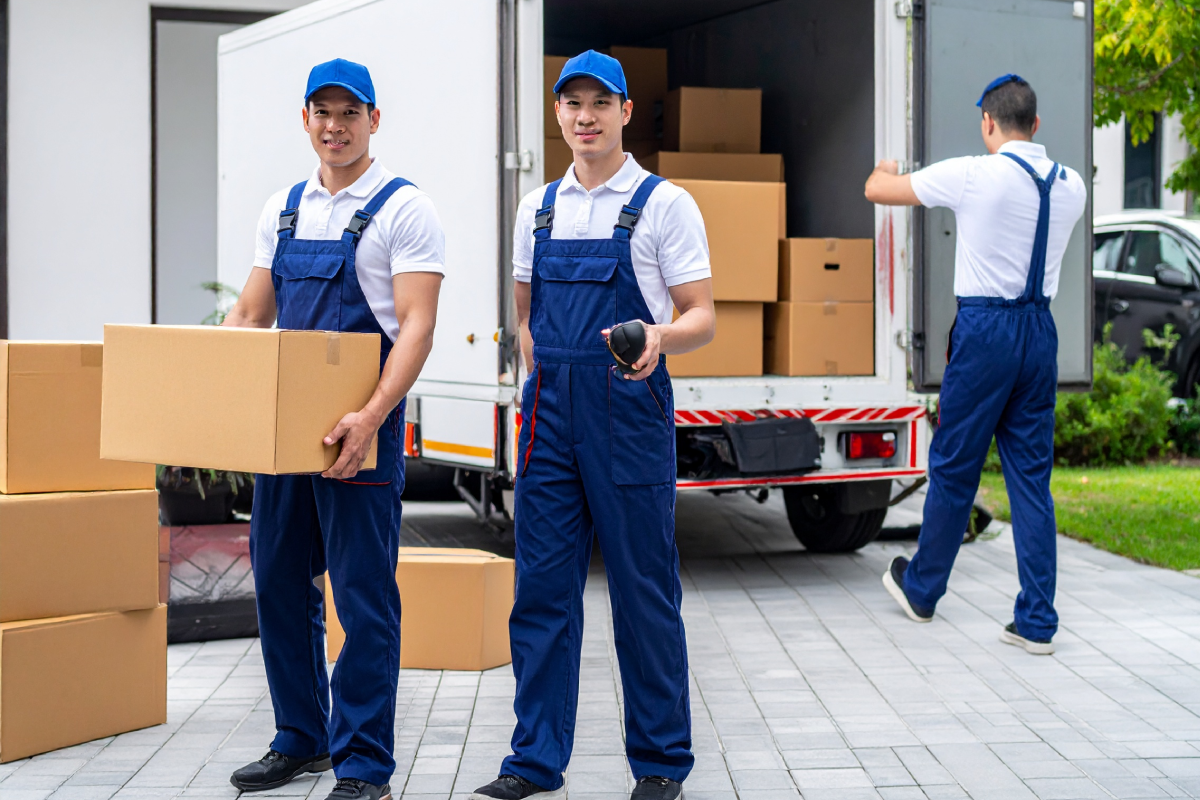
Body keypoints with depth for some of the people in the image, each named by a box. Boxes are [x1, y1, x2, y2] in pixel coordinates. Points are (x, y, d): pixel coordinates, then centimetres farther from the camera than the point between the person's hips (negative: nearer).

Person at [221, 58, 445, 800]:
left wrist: (371, 418, -29)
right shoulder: (283, 208, 13)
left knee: (363, 594, -4)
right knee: (280, 581, 13)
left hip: (358, 430, -7)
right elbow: (251, 314, 17)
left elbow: (416, 325, -16)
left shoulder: (404, 209, -7)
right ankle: (301, 739, 28)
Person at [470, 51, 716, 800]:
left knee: (644, 595, 2)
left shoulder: (665, 204, -2)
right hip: (549, 416, 5)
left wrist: (658, 336, -25)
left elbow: (702, 318, -5)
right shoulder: (539, 208, 13)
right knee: (542, 590, 5)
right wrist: (539, 384, 10)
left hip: (630, 411, -4)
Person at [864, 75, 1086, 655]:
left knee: (953, 467, 9)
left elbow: (878, 191, 1)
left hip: (984, 328, -4)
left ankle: (920, 589, 26)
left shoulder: (973, 175, -10)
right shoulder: (1070, 186, 5)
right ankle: (1036, 621, 6)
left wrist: (885, 169, 24)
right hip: (1041, 328, 5)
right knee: (1032, 474, 7)